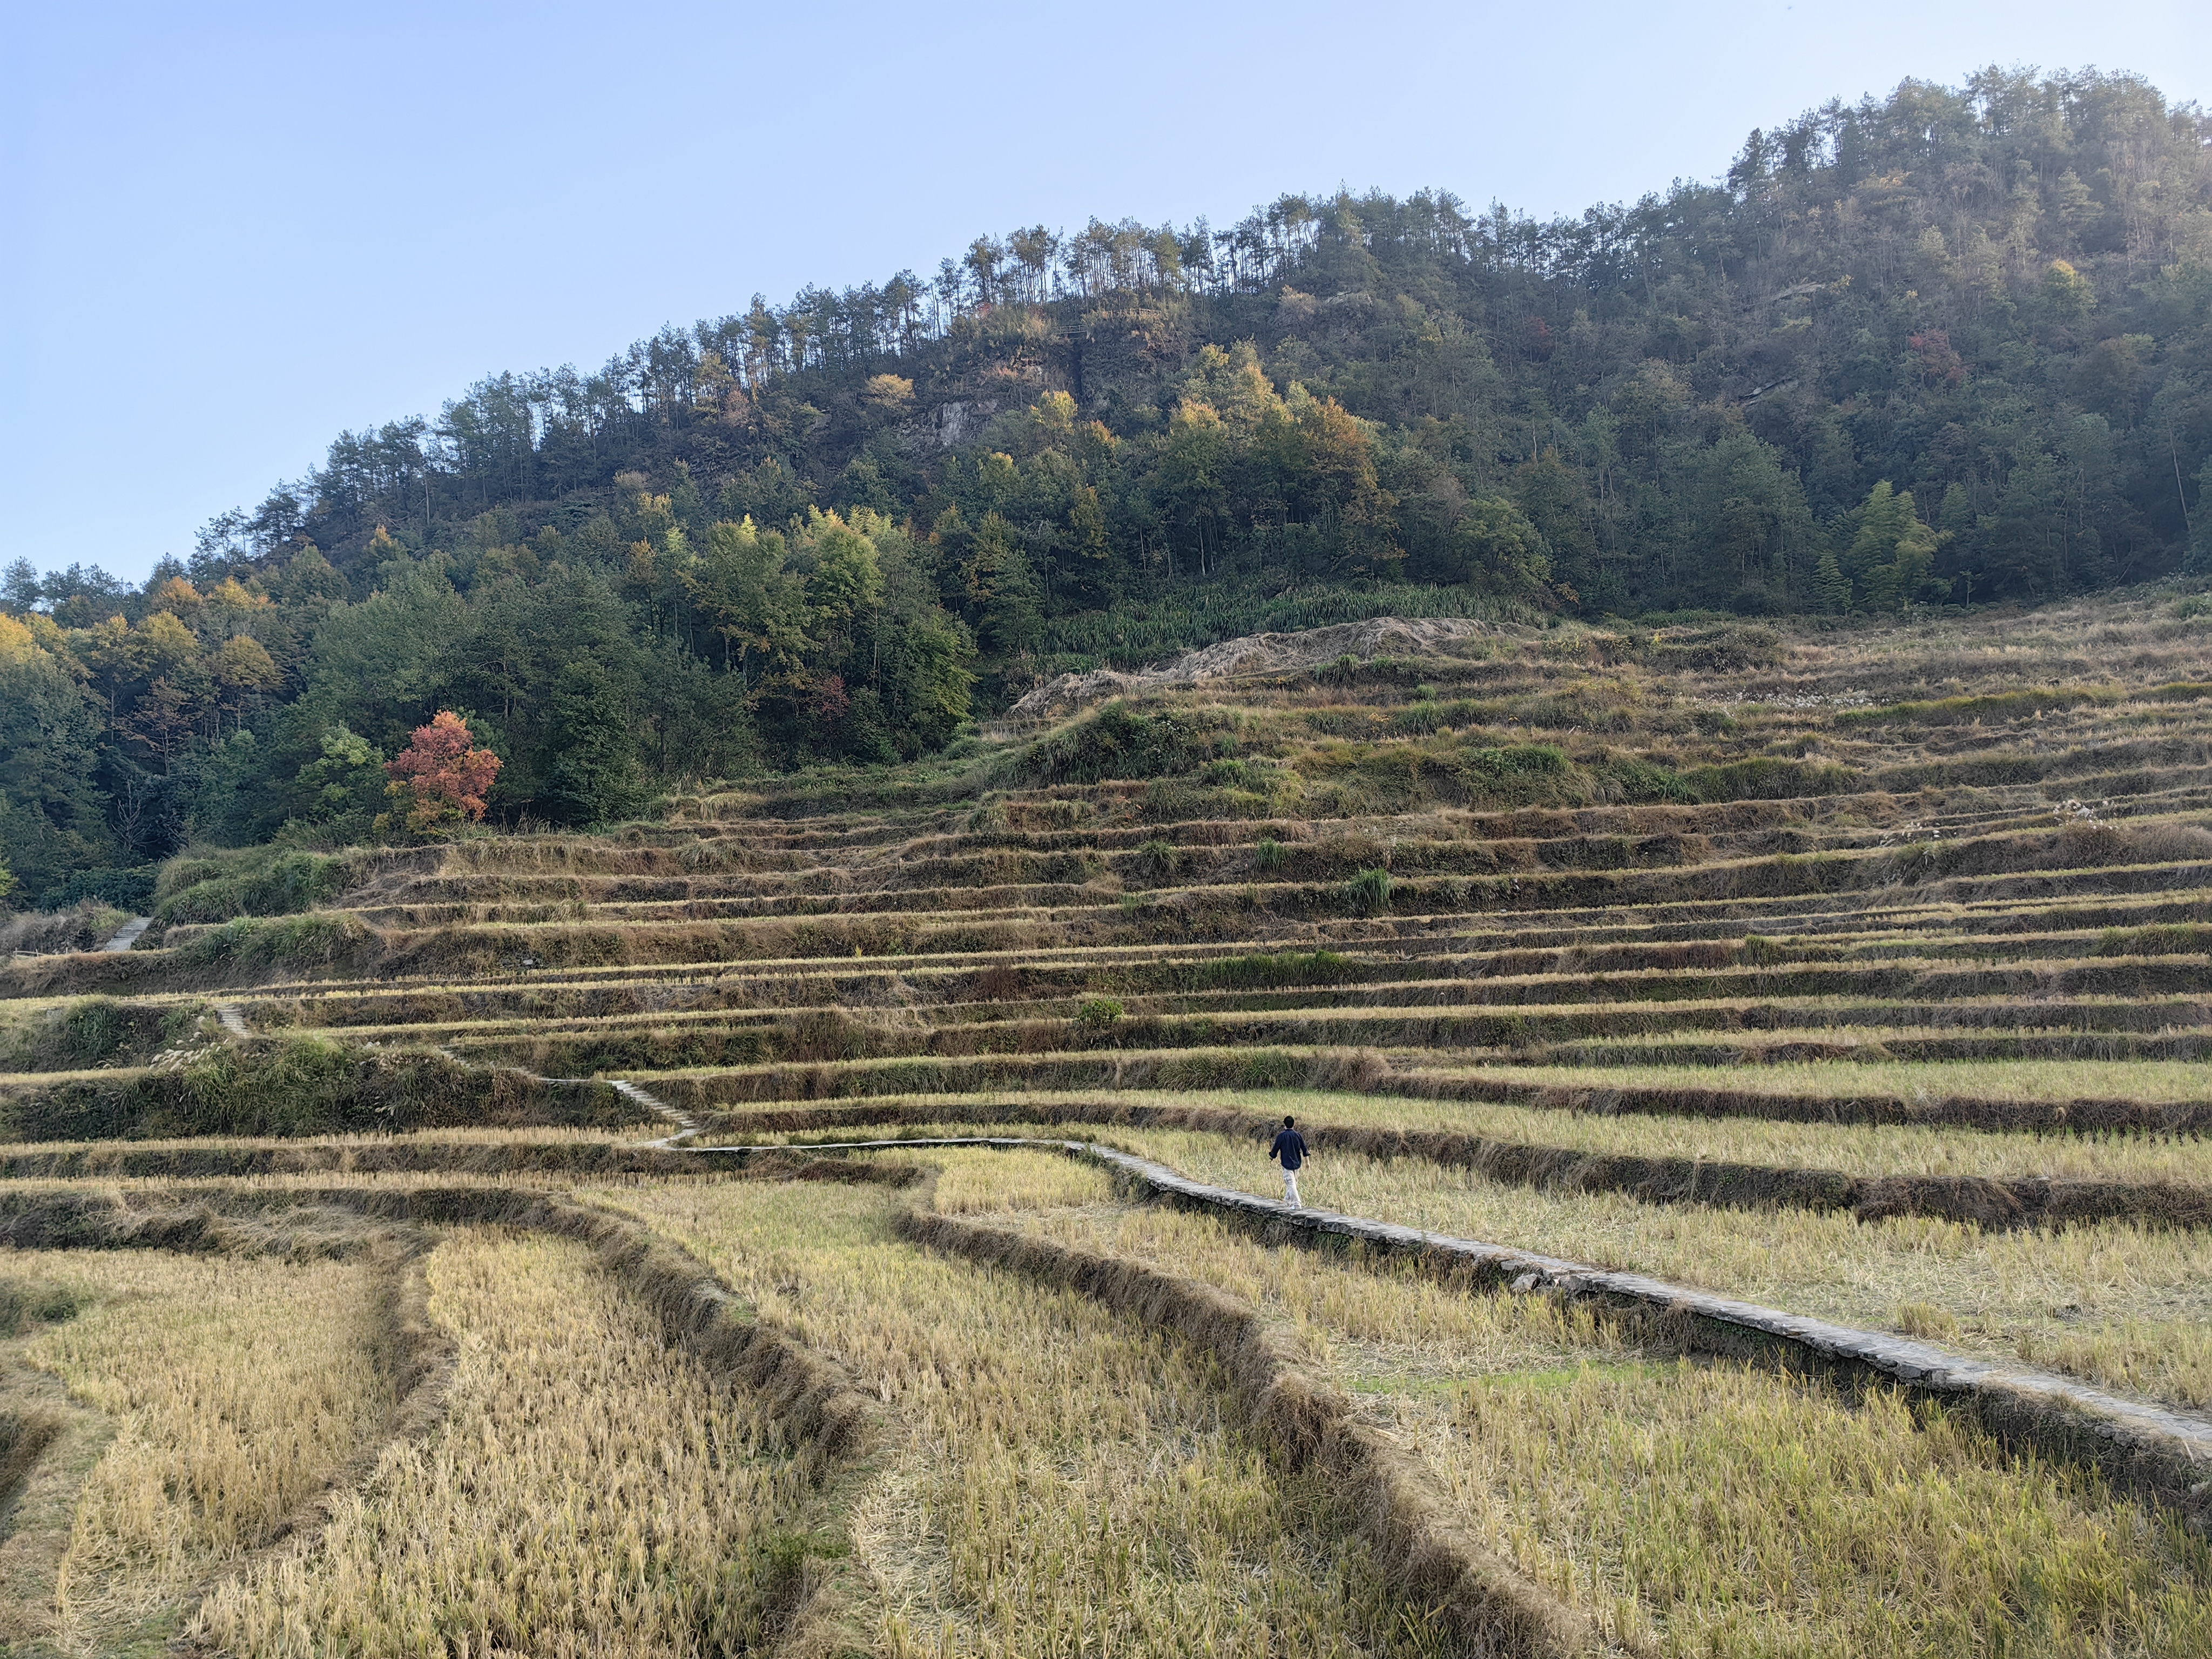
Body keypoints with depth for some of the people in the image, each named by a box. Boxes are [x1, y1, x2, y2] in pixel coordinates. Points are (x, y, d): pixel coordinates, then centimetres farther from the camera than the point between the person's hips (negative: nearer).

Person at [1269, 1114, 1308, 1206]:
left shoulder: (1281, 1136, -9)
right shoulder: (1298, 1135, 1)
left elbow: (1275, 1150, -5)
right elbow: (1304, 1149, 0)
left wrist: (1270, 1154, 16)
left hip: (1287, 1163, -5)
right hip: (1297, 1163, 5)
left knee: (1291, 1184, -6)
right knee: (1293, 1182, 21)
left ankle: (1297, 1204, -15)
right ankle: (1288, 1200, 37)